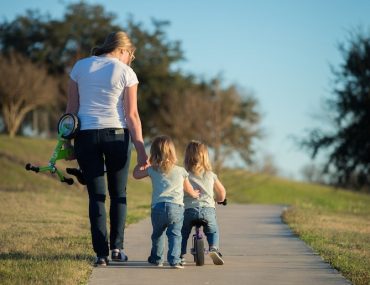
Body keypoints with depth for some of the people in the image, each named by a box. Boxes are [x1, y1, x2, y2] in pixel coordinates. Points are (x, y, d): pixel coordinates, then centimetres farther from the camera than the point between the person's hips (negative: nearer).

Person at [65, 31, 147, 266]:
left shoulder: (80, 67, 7)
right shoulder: (126, 73, -1)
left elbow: (72, 108, 6)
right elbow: (132, 115, -5)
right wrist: (140, 148, -2)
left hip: (85, 135, 2)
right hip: (117, 135, -2)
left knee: (96, 195, 4)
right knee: (119, 194, 14)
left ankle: (102, 253, -2)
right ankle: (117, 247, 7)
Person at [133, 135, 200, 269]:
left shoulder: (152, 170, 8)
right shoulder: (181, 171, 9)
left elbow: (136, 174, 24)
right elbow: (188, 189, 24)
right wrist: (194, 194, 47)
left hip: (158, 207, 1)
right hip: (176, 207, -1)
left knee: (157, 234, 20)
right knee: (175, 234, -1)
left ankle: (157, 258, 28)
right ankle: (174, 260, -14)